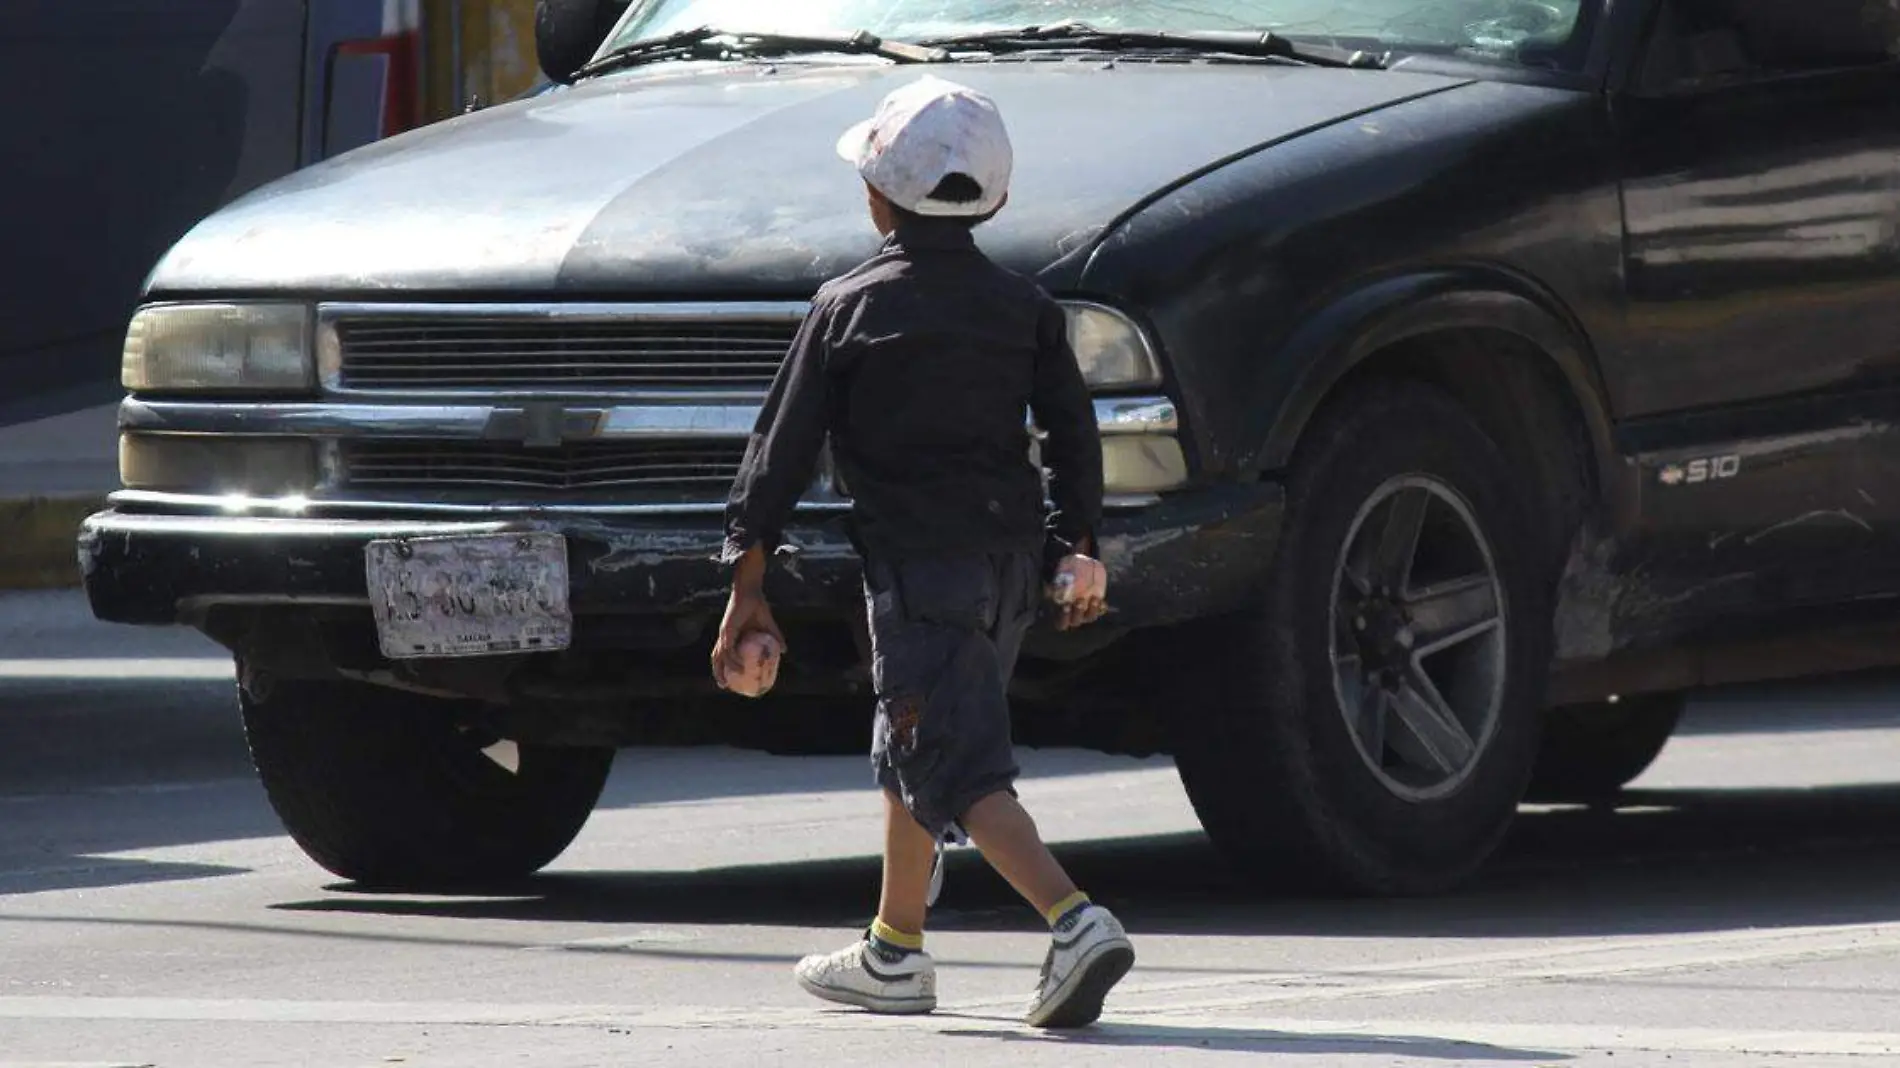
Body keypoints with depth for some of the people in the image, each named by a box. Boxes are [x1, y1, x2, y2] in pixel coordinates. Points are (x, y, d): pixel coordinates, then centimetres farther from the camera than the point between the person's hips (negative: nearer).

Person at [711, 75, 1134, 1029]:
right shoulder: (1023, 307, 5)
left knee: (958, 769, -11)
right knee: (911, 751, 22)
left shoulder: (848, 309, -5)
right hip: (1012, 558, 6)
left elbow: (783, 449, -4)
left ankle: (1076, 924, -32)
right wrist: (1079, 552, 19)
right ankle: (893, 955, 29)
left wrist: (747, 585, -1)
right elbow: (1074, 436, 7)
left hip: (915, 565, -6)